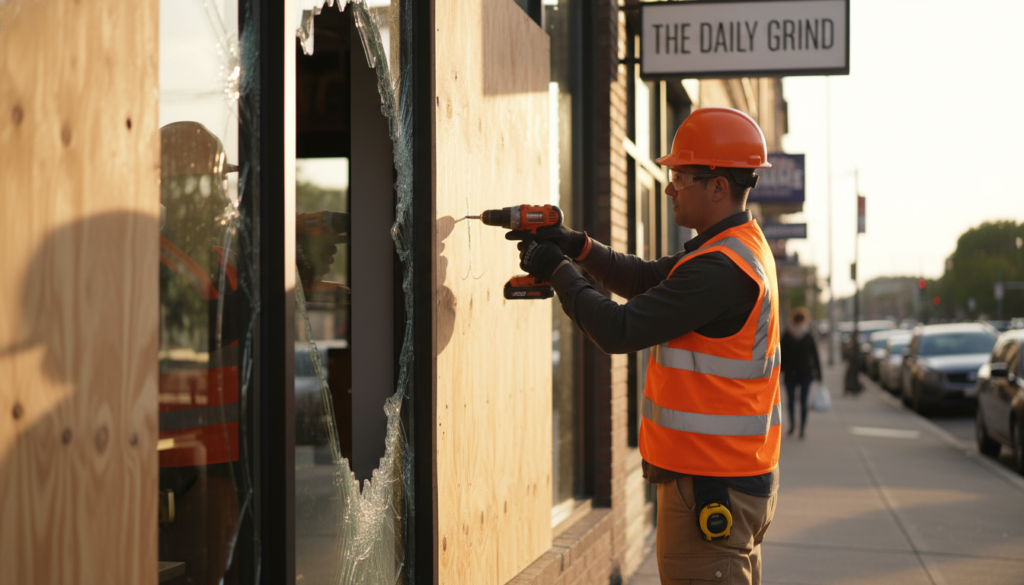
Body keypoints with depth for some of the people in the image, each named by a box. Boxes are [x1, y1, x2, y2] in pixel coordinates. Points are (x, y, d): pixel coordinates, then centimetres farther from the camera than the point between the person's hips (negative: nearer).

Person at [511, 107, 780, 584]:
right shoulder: (742, 245, 12)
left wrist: (557, 271, -7)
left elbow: (618, 331, -21)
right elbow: (647, 280, 19)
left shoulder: (720, 269, -22)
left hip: (710, 488, -11)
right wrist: (577, 245, 7)